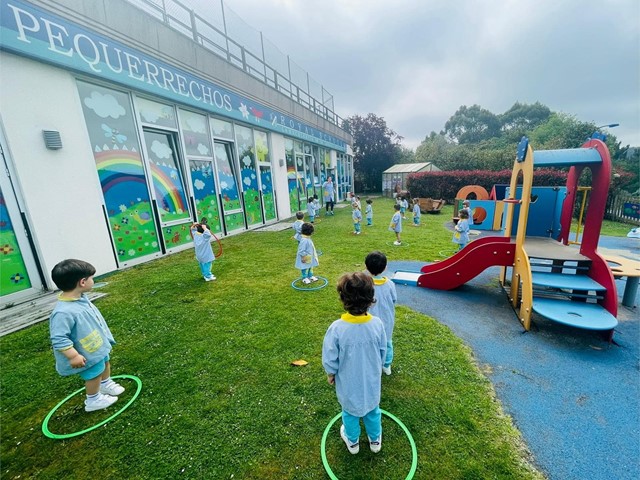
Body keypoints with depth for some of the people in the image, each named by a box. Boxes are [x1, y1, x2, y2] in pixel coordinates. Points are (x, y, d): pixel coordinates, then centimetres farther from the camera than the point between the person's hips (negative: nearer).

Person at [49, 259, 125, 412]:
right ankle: (93, 400, 40)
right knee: (94, 374, 13)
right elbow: (58, 338, -33)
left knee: (105, 363, 28)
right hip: (88, 354, -9)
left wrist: (104, 337, 18)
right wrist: (73, 356, -28)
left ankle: (106, 385, 55)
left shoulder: (81, 298, -9)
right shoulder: (63, 312, -38)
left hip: (99, 345, 9)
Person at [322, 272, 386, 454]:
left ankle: (352, 442, 54)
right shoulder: (377, 323, -24)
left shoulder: (336, 328, -33)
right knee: (372, 409, 30)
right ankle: (375, 440, 55)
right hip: (372, 380, 2)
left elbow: (330, 360, -20)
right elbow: (382, 352, -8)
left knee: (350, 412, 28)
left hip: (348, 383, -2)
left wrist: (331, 374, 1)